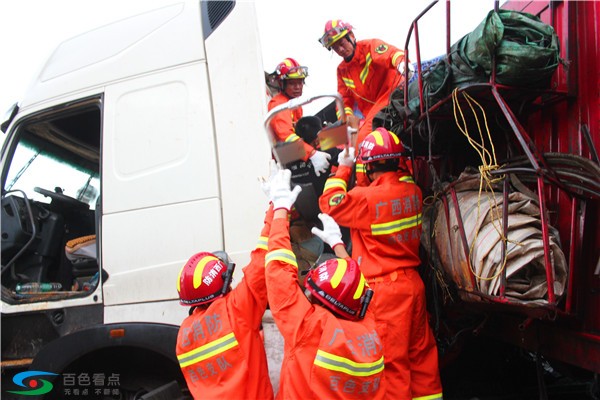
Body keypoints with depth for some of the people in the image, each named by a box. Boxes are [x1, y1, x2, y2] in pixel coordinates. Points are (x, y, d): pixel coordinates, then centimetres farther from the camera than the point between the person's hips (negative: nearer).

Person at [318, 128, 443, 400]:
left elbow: (329, 204, -5)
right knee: (421, 351, 18)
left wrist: (343, 168, 4)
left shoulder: (367, 198, -20)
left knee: (392, 358, 3)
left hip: (385, 288, -7)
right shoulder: (413, 191, 0)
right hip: (413, 282, 7)